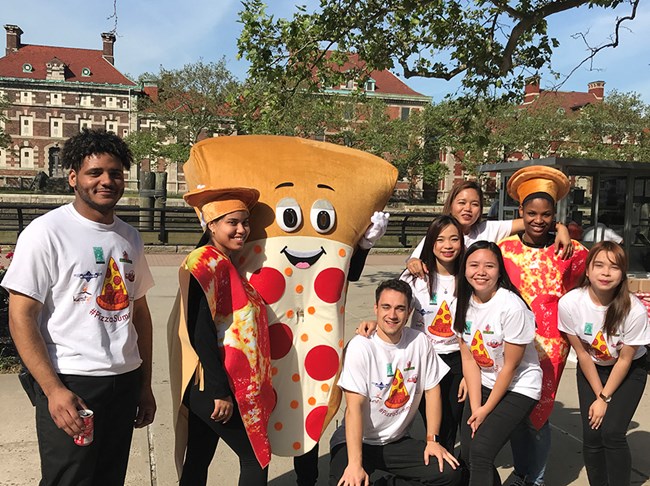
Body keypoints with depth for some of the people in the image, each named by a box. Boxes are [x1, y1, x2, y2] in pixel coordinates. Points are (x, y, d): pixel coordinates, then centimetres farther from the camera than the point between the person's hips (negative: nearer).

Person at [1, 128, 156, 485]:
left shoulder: (129, 238, 10)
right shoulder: (46, 232, -8)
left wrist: (145, 385, 15)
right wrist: (53, 390, -18)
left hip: (125, 382, 6)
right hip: (70, 385, -6)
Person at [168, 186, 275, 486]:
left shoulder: (225, 264, 13)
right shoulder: (206, 263, -16)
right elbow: (200, 332, -22)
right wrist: (221, 391, -21)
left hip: (206, 388, 9)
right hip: (212, 386, -9)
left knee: (197, 462, 16)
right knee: (256, 457, 2)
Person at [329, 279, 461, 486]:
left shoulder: (419, 342, -5)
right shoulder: (361, 347, -17)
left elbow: (432, 389, 4)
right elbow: (354, 407, -21)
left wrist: (432, 439, 0)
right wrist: (355, 464, -26)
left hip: (397, 441, 5)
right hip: (357, 440, -5)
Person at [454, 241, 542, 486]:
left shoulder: (512, 307, -24)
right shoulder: (462, 303, -6)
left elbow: (510, 366, -16)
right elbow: (469, 359, -3)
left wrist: (487, 409, -9)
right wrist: (475, 407, -8)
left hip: (518, 387, -5)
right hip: (483, 384, 6)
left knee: (480, 452, -17)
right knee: (466, 454, 1)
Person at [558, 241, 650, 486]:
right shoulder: (570, 303, -26)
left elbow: (625, 360, -14)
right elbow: (582, 353, -11)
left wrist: (605, 398, -10)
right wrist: (598, 395, -6)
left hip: (629, 371, -1)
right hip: (591, 369, 2)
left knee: (612, 432, -14)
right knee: (592, 434, -5)